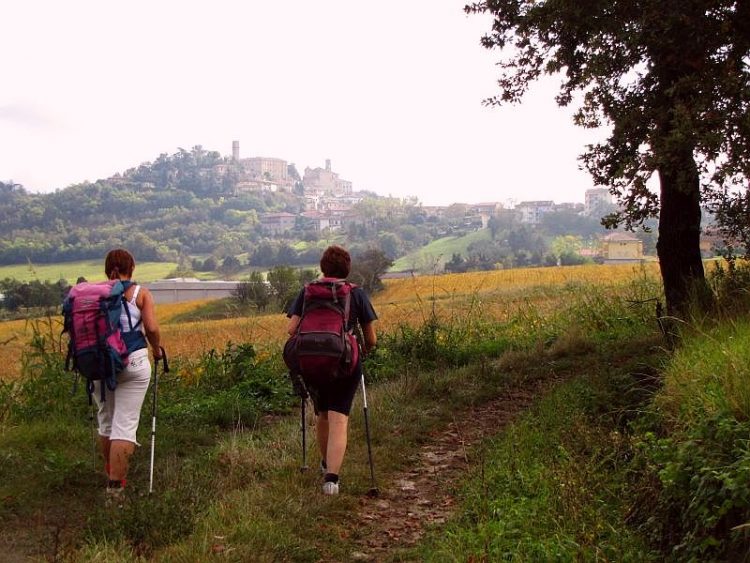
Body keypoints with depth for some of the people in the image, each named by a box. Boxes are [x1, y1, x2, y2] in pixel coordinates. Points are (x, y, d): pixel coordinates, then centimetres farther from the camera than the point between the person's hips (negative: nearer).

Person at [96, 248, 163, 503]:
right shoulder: (141, 293, 0)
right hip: (133, 363, -3)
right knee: (125, 424, -1)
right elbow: (152, 328, -9)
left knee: (106, 420, 20)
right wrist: (157, 349, 9)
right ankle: (115, 483, -6)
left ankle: (111, 472, 36)